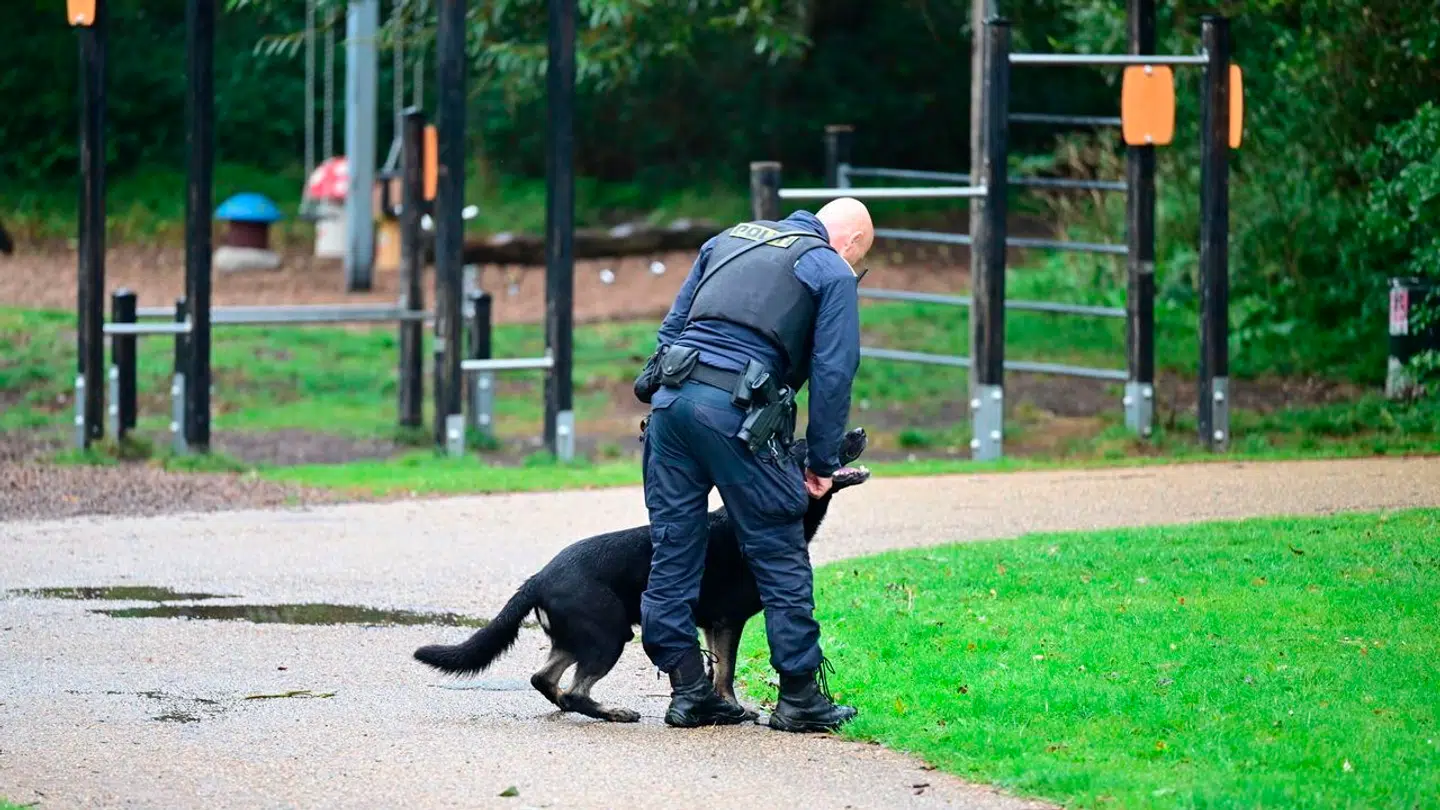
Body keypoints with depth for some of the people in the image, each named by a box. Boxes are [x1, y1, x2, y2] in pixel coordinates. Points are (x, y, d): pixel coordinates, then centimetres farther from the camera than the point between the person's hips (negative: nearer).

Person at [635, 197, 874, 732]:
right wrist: (823, 463, 9)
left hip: (671, 395, 6)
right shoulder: (832, 272, 9)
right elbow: (832, 374, 2)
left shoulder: (729, 240, 27)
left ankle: (687, 690, 12)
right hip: (735, 413, -5)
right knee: (779, 557, 4)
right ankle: (799, 699, 7)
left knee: (673, 549, 10)